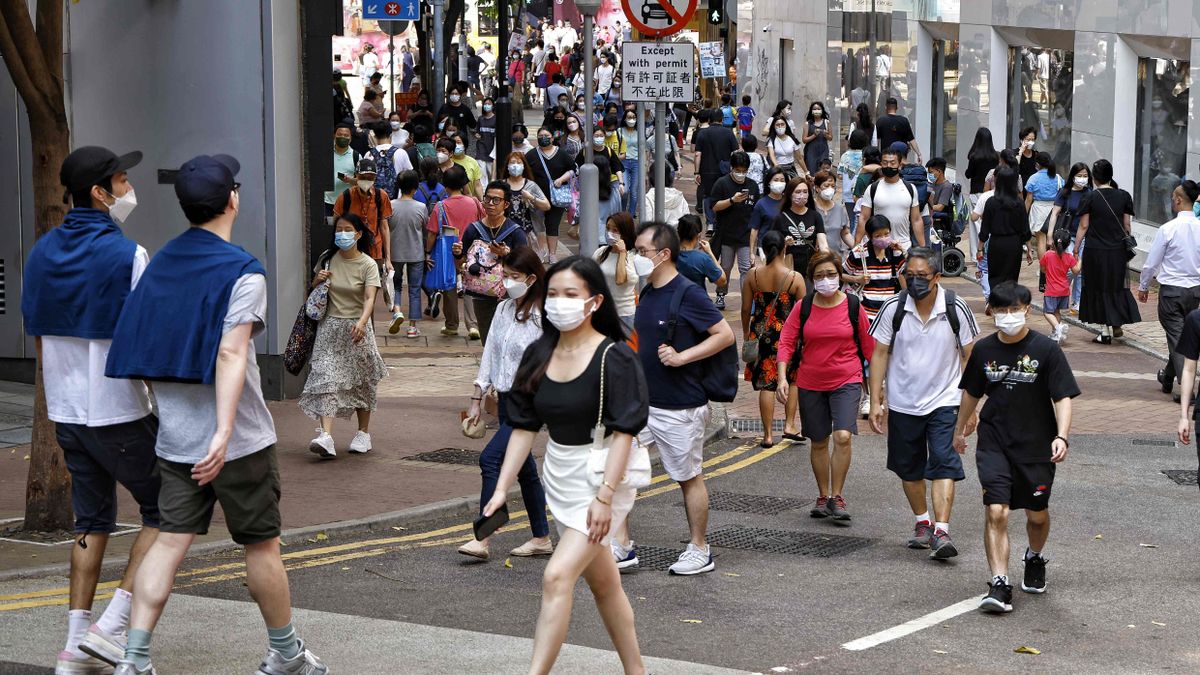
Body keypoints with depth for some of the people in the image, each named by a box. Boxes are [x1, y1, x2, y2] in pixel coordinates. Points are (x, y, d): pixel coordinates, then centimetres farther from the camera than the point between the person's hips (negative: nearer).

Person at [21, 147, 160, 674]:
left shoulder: (41, 253, 6)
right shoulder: (127, 256, -16)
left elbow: (39, 338, 12)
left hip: (66, 411, 7)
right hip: (120, 413, -7)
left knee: (92, 520, 15)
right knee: (164, 511, 7)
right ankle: (113, 626, -1)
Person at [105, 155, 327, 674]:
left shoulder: (160, 264, 8)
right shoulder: (241, 271, -13)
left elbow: (145, 355, 12)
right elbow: (231, 353, -24)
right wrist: (223, 433, -30)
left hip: (174, 439, 6)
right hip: (237, 442, -6)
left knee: (169, 541, 5)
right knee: (261, 545, 8)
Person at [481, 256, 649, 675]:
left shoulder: (613, 358, -15)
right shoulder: (539, 354, 3)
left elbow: (623, 432, -17)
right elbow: (524, 426, 5)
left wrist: (605, 496, -23)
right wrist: (502, 489, 0)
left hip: (602, 478, -7)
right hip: (559, 477, 7)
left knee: (557, 577, -17)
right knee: (603, 581, 16)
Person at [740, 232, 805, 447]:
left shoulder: (752, 276, -6)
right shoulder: (795, 278, -10)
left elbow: (746, 309, 0)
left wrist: (746, 333, 15)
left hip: (761, 334, 1)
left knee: (766, 384, 6)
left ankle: (768, 435, 10)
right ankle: (789, 425, 16)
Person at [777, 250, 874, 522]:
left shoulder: (853, 306, -4)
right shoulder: (803, 308, -1)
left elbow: (869, 345, 4)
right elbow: (786, 342, -1)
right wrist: (783, 377, -12)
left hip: (846, 382, -2)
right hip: (810, 384, 2)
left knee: (843, 437, -19)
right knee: (818, 442, 11)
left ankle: (837, 497, -6)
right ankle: (823, 497, 27)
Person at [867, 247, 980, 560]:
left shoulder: (956, 309, -9)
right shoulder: (893, 308, -8)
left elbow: (970, 357, -1)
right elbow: (880, 354, 0)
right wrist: (875, 402, -3)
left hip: (944, 402, -2)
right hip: (902, 402, 2)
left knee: (944, 464, -14)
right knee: (909, 468, 13)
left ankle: (941, 531, -17)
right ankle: (922, 522, 32)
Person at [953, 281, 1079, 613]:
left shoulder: (1046, 349, -8)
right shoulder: (984, 349, 2)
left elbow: (1063, 397, -10)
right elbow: (971, 393, 18)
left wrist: (1062, 436, -23)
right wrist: (960, 429, 29)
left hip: (1036, 445, -1)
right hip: (994, 444, 1)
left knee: (1037, 514, 13)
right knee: (996, 512, -14)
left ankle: (1035, 558, 45)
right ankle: (999, 586, -13)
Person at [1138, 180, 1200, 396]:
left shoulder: (1168, 229, -16)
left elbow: (1152, 262, -7)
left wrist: (1143, 286, 8)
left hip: (1171, 289, -5)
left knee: (1176, 336, 0)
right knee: (1182, 334, 20)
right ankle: (1168, 378, 37)